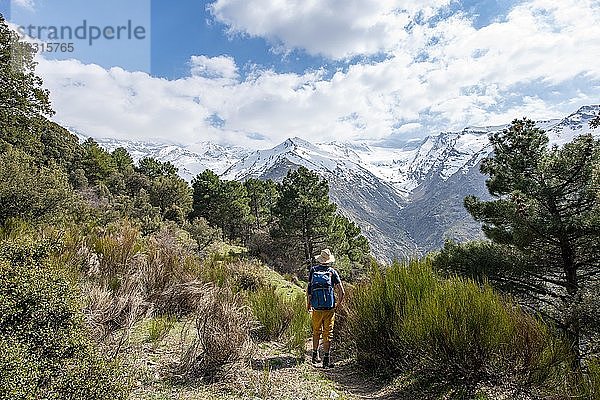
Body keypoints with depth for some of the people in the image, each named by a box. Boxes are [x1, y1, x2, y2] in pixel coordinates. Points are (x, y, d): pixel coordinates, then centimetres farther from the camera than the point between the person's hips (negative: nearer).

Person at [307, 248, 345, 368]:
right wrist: (337, 305, 7)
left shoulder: (313, 270, 2)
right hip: (329, 309, -2)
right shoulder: (332, 272, -3)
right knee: (328, 334, 6)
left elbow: (308, 290, 2)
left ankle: (315, 355, 31)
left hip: (316, 308, 2)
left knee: (316, 332, 19)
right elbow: (342, 292, -8)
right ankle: (326, 360, 9)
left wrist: (308, 304, 13)